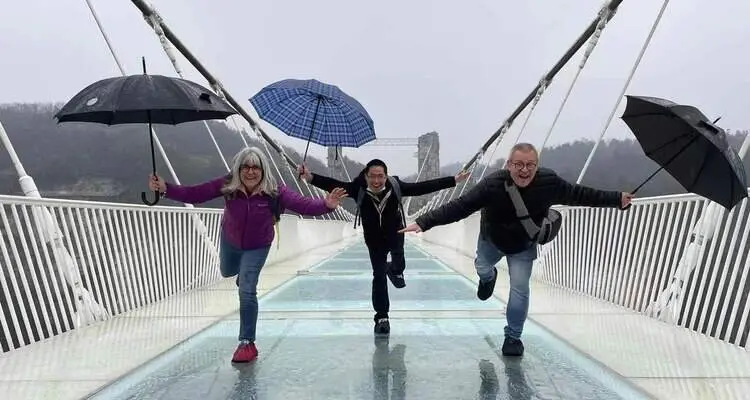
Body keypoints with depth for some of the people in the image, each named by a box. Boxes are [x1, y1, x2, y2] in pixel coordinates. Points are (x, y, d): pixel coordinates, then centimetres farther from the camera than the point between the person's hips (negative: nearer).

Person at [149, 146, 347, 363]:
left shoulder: (274, 191, -32)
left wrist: (326, 205, -57)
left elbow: (303, 204, -41)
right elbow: (194, 194, -24)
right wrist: (166, 189, -35)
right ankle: (244, 271, 70)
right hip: (230, 240, 4)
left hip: (257, 247, -3)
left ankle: (247, 343, 8)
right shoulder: (227, 185, -26)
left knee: (247, 292, -9)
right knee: (227, 272, 31)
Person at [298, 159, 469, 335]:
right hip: (374, 240, 0)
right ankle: (382, 317, 17)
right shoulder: (359, 189, -27)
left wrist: (454, 180, -25)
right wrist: (310, 177, -49)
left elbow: (423, 187, -24)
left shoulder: (396, 186, -27)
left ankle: (396, 271, 34)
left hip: (395, 234, 1)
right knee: (379, 276, 2)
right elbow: (334, 185, -34)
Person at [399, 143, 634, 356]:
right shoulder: (492, 184, -37)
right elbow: (459, 206, -40)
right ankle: (489, 278, 65)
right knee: (482, 268, 24)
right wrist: (424, 222, -48)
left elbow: (579, 194, -10)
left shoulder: (549, 182, -28)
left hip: (524, 246, 0)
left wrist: (616, 199, -4)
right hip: (491, 240, 0)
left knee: (520, 289, -2)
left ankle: (513, 337, 21)